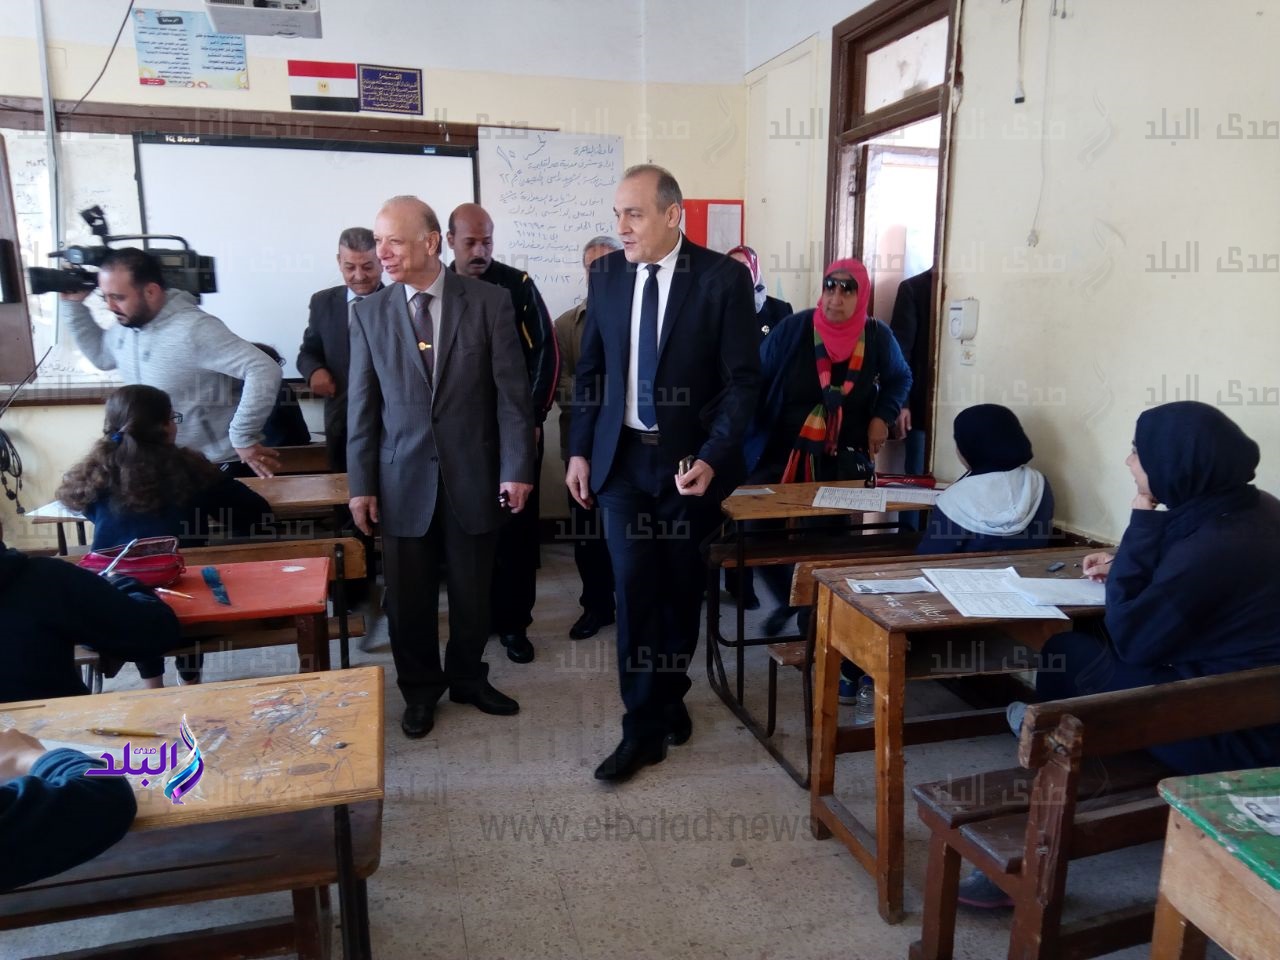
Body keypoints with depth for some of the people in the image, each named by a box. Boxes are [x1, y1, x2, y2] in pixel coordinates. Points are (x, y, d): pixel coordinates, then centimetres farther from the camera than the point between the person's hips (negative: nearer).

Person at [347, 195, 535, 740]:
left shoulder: (488, 302, -3)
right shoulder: (369, 313, 3)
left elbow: (511, 391, -4)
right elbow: (362, 405, 4)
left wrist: (516, 467, -9)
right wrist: (361, 484, 1)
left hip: (473, 474, -1)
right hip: (403, 478, 1)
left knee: (473, 591, 12)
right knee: (409, 597, 11)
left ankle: (468, 678, 35)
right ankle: (420, 689, 32)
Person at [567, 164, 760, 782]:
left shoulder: (723, 278, -9)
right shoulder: (605, 274, 3)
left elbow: (742, 380, -9)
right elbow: (590, 370, 9)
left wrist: (711, 458, -19)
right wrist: (580, 450, 5)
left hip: (691, 459, -2)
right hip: (623, 456, 2)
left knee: (682, 588, 12)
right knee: (634, 587, -1)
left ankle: (667, 695, 35)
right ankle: (645, 728, 11)